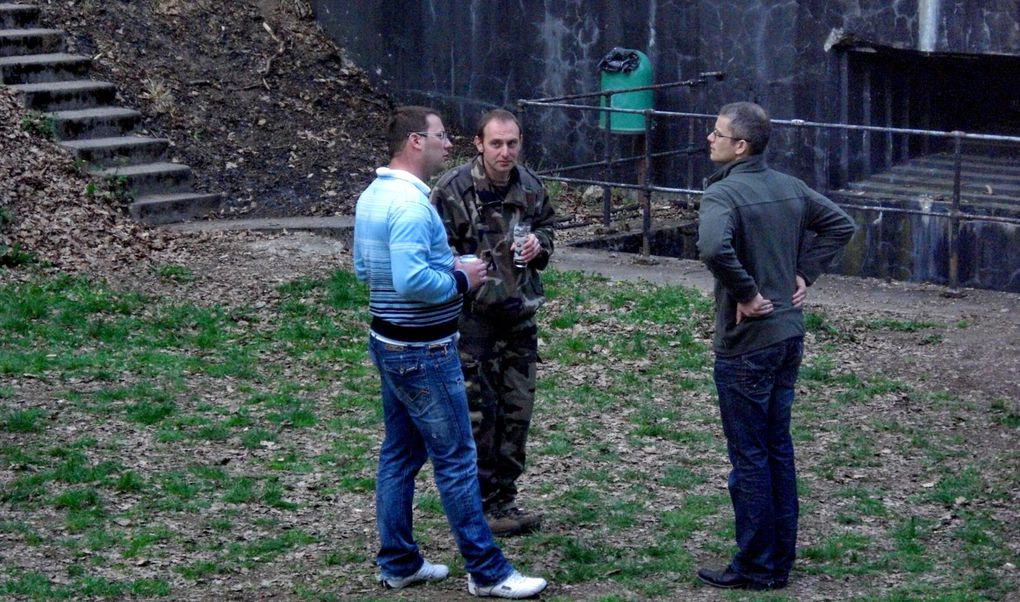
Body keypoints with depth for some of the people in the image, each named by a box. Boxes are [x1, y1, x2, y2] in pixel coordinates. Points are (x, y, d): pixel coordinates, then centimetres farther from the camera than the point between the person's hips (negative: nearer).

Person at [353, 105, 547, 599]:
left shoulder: (372, 196, 9)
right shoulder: (411, 204, -23)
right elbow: (412, 281, -31)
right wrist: (460, 280, -14)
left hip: (389, 345, 10)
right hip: (423, 353, -10)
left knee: (400, 455, 15)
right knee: (456, 461, -2)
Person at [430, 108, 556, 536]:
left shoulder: (530, 186, 5)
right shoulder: (453, 189, -13)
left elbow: (547, 225, 23)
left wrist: (540, 245, 1)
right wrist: (463, 277, -20)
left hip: (519, 313, 6)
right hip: (472, 315, -6)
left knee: (517, 410, 11)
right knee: (478, 412, -3)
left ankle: (505, 498, 24)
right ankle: (480, 505, 8)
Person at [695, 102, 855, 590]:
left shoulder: (722, 194, -18)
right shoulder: (791, 188, 6)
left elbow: (713, 247, -37)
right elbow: (841, 224, 17)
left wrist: (744, 293, -22)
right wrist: (804, 274, 11)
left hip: (746, 345, -8)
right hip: (790, 337, 8)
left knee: (749, 458, 2)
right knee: (778, 448, 16)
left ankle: (755, 567, 9)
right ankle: (781, 559, 23)